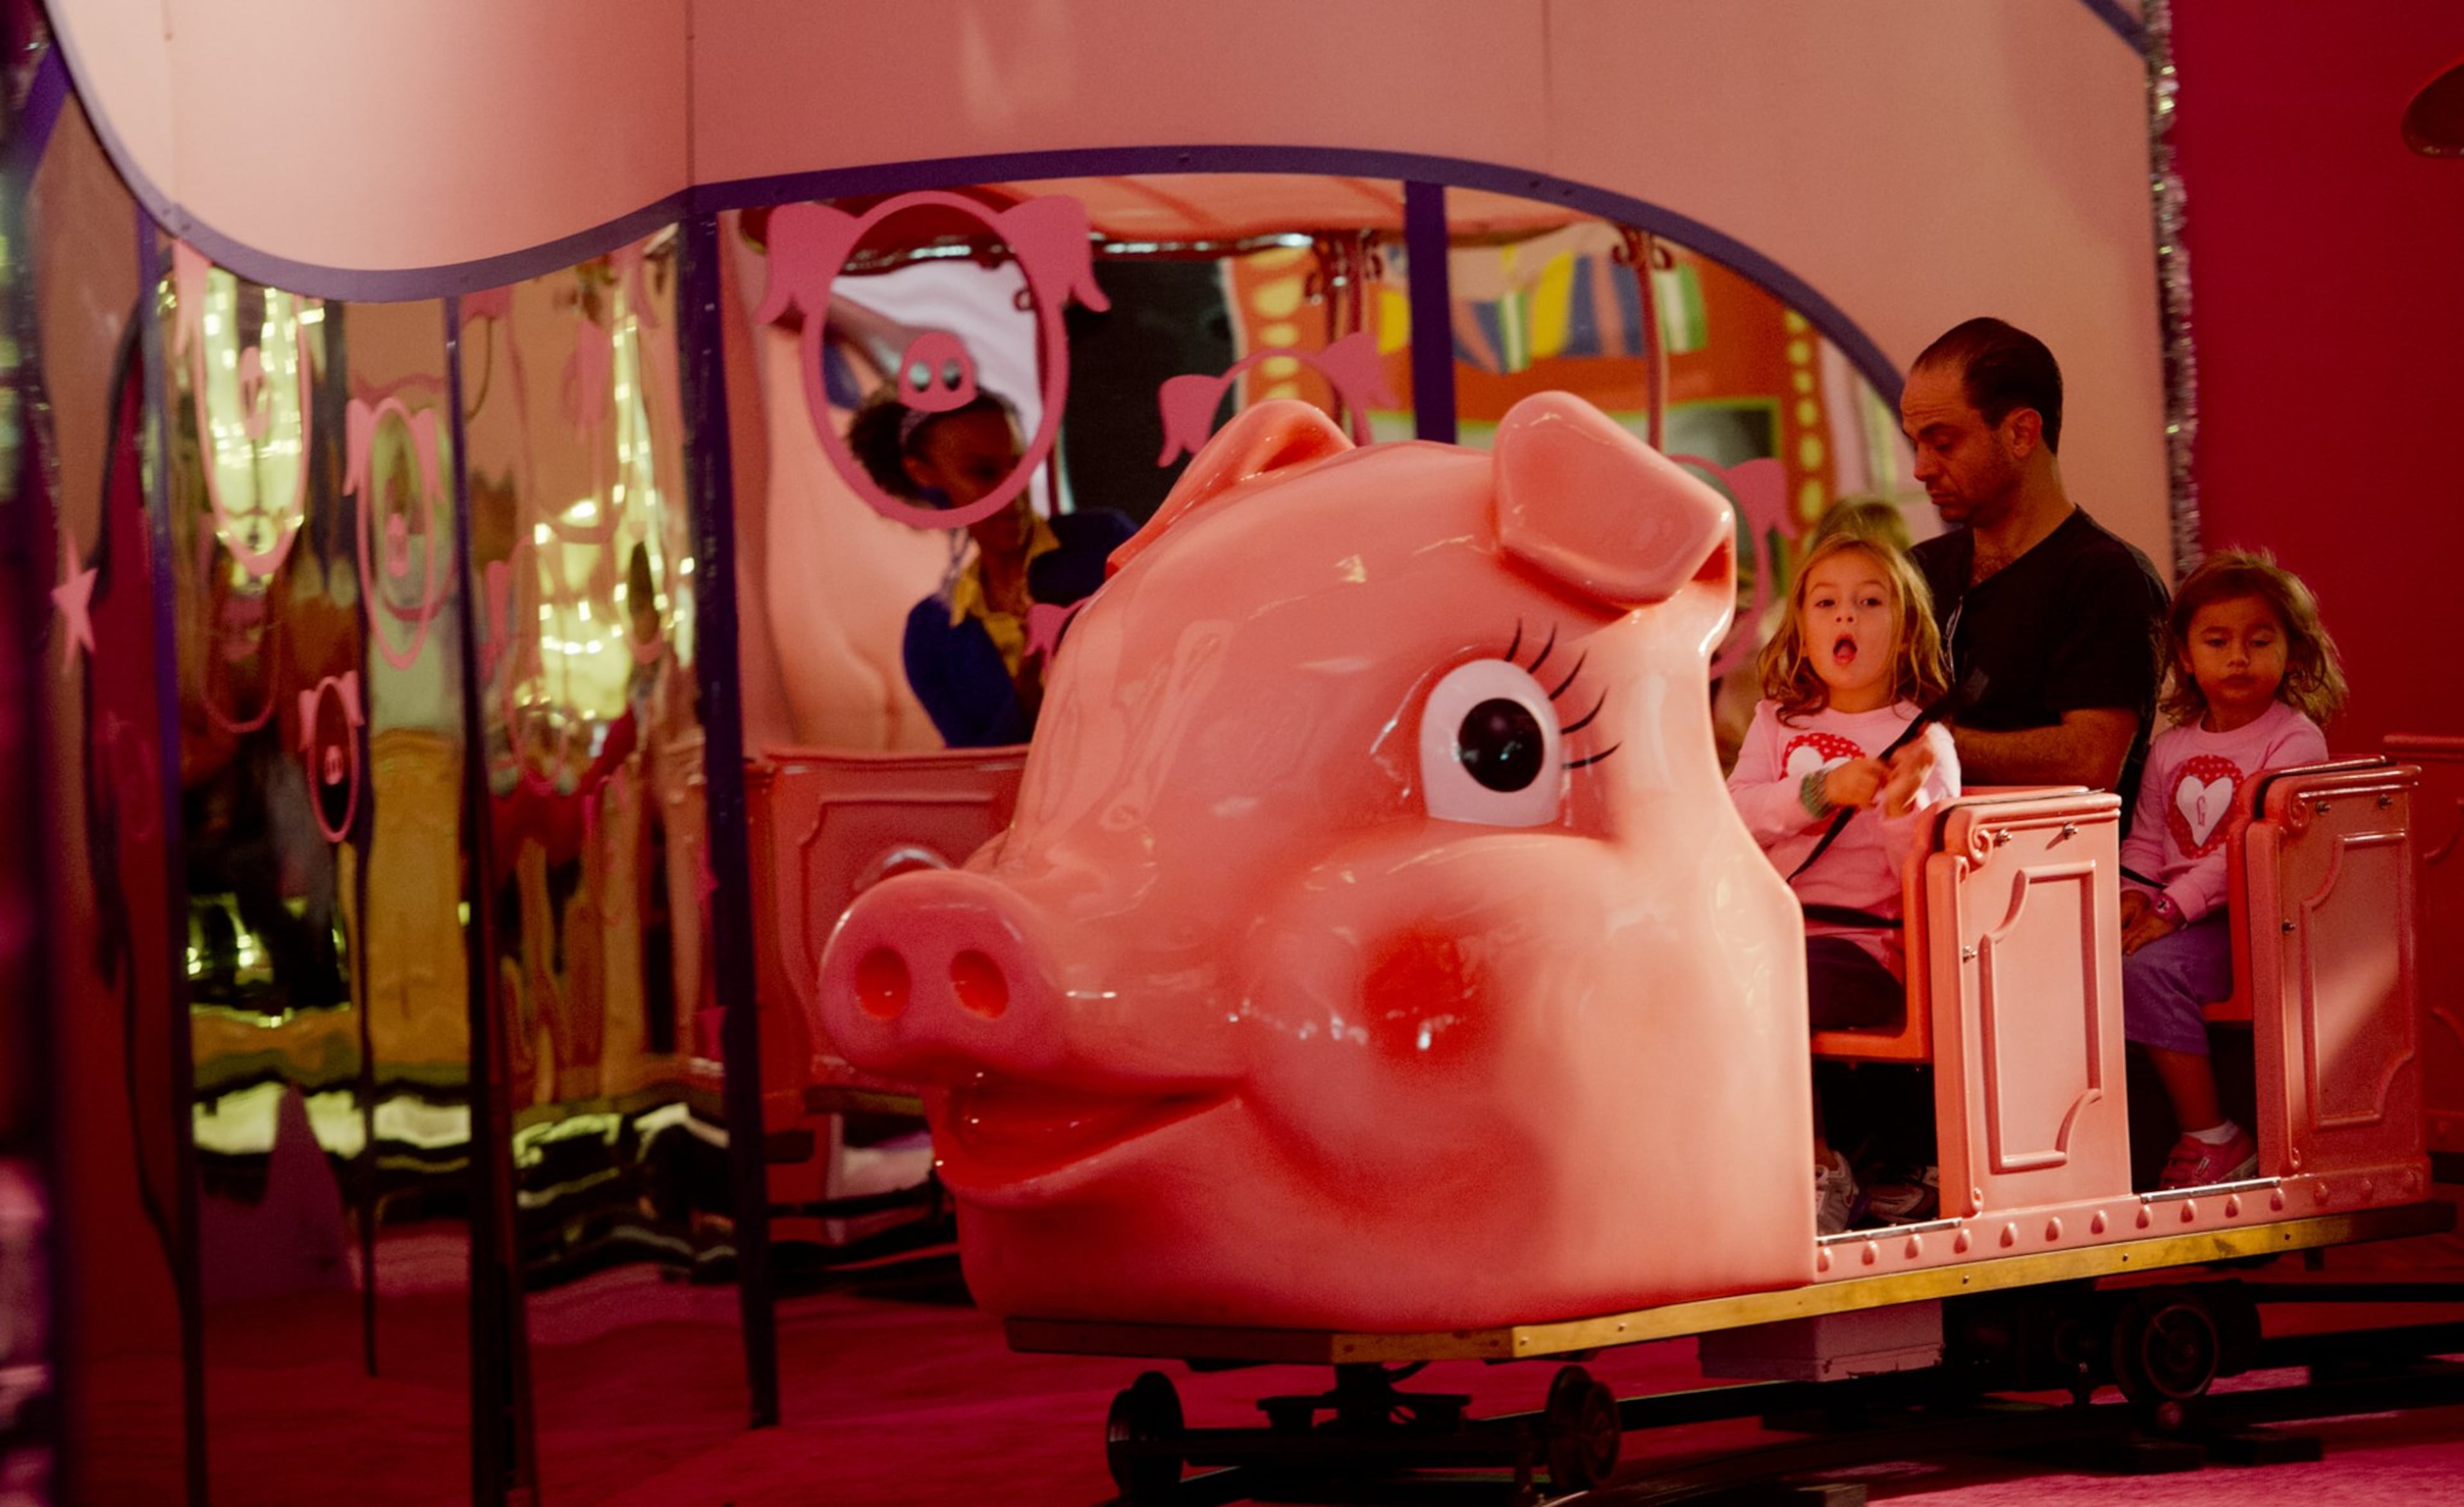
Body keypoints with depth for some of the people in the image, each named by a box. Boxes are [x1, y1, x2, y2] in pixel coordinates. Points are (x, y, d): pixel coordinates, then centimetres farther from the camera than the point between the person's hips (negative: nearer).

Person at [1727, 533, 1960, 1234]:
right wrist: (1818, 792, -17)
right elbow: (1736, 815, -1)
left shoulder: (1923, 740, 1)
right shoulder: (1778, 722, 15)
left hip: (1862, 944, -5)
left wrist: (1903, 801, -25)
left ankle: (1817, 1169, -12)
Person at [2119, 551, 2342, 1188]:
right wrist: (2135, 895, -4)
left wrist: (2175, 905, -22)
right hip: (2181, 912, 7)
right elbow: (2145, 841, 19)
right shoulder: (2171, 749, 17)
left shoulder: (2294, 740, -5)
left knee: (2150, 966, -31)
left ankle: (2210, 1141, -22)